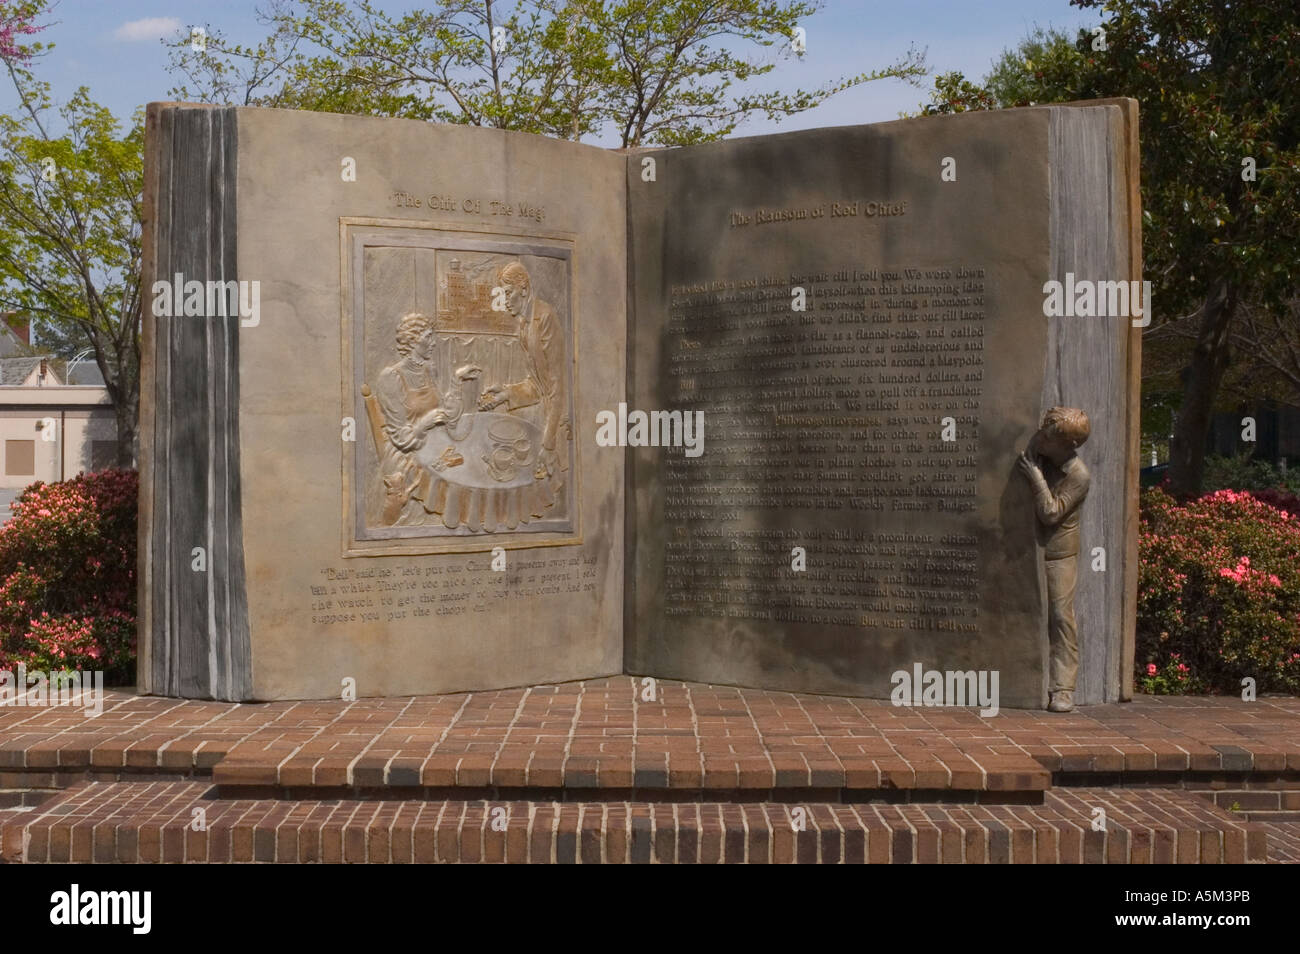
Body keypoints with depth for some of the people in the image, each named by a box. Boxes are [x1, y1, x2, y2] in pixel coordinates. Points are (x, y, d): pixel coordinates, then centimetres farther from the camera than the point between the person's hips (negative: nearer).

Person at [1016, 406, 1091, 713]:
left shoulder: (1078, 476, -17)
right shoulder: (1037, 452, -1)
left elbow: (1051, 513, -22)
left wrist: (1036, 478, -26)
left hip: (1058, 552, -5)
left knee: (1061, 617, -4)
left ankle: (1063, 689, -1)